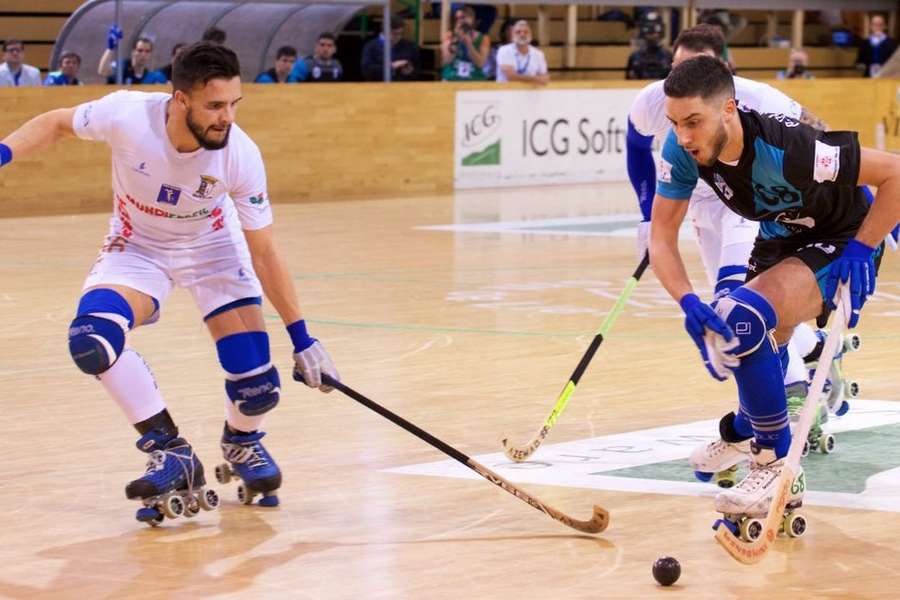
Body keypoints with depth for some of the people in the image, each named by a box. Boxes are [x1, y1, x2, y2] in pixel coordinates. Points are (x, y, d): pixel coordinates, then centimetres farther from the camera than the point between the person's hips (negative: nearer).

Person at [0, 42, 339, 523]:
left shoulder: (241, 156, -28)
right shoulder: (127, 114, -32)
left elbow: (264, 253, -16)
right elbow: (57, 124, -8)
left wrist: (301, 338, -13)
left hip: (211, 248, 0)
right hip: (136, 248, 0)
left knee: (257, 388, -11)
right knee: (90, 339, -30)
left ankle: (241, 441, 28)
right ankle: (172, 453, -12)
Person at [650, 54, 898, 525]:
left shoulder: (786, 148, -37)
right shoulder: (683, 150, -20)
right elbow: (661, 237, -14)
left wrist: (860, 250, -27)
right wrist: (687, 301, -31)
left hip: (842, 243, -7)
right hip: (781, 239, 7)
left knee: (741, 319, -29)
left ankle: (779, 469, -18)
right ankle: (747, 432, 52)